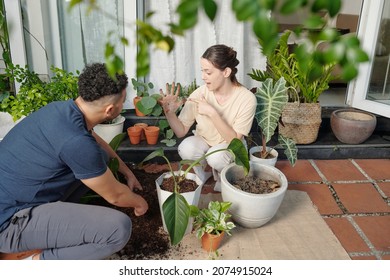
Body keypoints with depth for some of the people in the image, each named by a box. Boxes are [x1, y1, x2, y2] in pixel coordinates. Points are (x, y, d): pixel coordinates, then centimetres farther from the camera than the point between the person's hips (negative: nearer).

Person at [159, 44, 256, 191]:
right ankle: (201, 172, 5)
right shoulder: (199, 94, -18)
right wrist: (170, 112, -33)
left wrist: (212, 113, -35)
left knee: (216, 156, -34)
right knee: (186, 148, -30)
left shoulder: (246, 98, -24)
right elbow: (181, 132, -13)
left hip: (230, 148, -2)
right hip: (203, 142, 2)